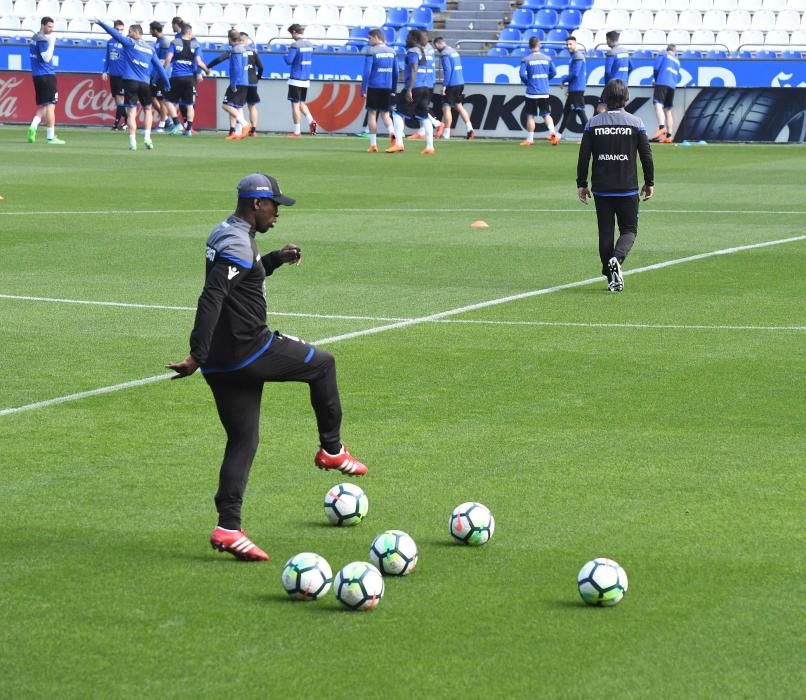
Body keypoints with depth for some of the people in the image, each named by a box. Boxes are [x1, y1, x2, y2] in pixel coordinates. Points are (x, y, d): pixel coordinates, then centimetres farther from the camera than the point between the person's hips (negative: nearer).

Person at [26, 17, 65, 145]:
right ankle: (51, 137, -6)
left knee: (42, 106, 15)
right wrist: (52, 42, -17)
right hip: (46, 75, -9)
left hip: (37, 76, 9)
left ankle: (33, 127, -4)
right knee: (50, 105, -5)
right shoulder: (42, 39, -13)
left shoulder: (35, 38, 15)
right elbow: (46, 57, -20)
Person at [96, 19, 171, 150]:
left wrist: (101, 23, 4)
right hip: (145, 83, 3)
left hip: (130, 81, -3)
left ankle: (133, 142, -7)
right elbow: (159, 67, 16)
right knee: (147, 110, 19)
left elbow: (115, 33, -2)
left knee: (131, 112, -3)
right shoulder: (150, 48, 14)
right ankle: (147, 137, 7)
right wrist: (167, 83, 21)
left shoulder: (130, 43, 2)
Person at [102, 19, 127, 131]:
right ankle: (127, 120, 19)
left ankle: (117, 123, -7)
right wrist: (104, 71, 11)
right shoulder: (110, 42, 10)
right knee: (116, 99, 9)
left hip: (122, 75, -6)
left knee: (120, 98, -8)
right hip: (112, 75, 6)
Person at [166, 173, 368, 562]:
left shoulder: (227, 235, 14)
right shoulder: (238, 244, -17)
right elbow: (211, 299, -27)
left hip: (221, 364, 9)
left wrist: (275, 260, 23)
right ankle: (331, 450, 24)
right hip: (248, 352, -9)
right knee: (322, 364, 13)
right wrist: (197, 356, -31)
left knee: (242, 440, 12)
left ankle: (228, 528, 4)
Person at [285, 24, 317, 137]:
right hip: (306, 79, 7)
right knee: (301, 103, 19)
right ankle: (311, 121, -3)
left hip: (296, 79, -7)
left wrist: (285, 55, 3)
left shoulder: (295, 45, -15)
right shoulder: (310, 44, 8)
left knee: (295, 104, 0)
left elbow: (289, 60, -19)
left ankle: (297, 131, 2)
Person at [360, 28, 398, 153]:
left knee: (372, 113, 6)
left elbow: (366, 72, -10)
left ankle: (373, 144, 5)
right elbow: (396, 72, 13)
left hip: (374, 87, -4)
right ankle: (392, 132, -17)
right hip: (387, 87, 4)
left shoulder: (371, 52, -7)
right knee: (385, 114, 13)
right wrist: (394, 90, 19)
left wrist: (363, 90, -6)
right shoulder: (392, 52, 9)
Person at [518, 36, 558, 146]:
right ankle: (552, 132, -12)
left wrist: (526, 82, 6)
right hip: (544, 92, 3)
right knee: (546, 114, 10)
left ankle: (530, 139, 9)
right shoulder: (547, 58, 2)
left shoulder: (526, 59, -7)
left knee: (530, 116, 6)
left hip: (532, 92, -3)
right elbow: (553, 72, 4)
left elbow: (522, 74, -14)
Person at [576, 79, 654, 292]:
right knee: (629, 230, 7)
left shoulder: (593, 124, 0)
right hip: (628, 188, -1)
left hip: (601, 189, 1)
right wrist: (649, 183, 10)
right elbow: (646, 156, -2)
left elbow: (583, 157, 0)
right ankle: (616, 259, -23)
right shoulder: (635, 123, -3)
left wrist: (582, 184, 8)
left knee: (605, 231, 9)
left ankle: (611, 278, 8)